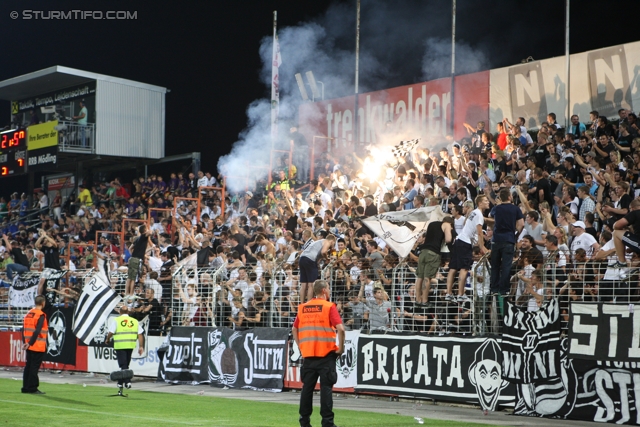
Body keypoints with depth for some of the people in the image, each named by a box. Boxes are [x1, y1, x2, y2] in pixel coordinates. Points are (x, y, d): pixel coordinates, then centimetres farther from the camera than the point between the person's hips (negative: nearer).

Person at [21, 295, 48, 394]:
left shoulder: (29, 313, 11)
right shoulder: (41, 315, -13)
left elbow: (24, 329, 10)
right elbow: (37, 331, -21)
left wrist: (24, 342, 8)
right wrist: (30, 343, -18)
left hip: (30, 346, 7)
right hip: (38, 347, -7)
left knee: (28, 366, 12)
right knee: (34, 367, -4)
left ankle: (25, 388, 15)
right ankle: (32, 388, -2)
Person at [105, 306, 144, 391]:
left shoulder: (116, 320, -1)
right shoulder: (135, 321, 10)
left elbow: (111, 332, -8)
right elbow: (140, 335, 5)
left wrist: (107, 339, 13)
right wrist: (141, 347, 7)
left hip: (120, 346, -4)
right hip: (130, 345, 4)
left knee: (123, 365, -2)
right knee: (125, 364, 15)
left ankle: (127, 381, -15)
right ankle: (120, 382, 23)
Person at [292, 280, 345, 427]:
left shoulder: (302, 307, 8)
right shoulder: (329, 307, -7)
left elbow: (295, 329, 14)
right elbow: (340, 328, -16)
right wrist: (341, 348, -6)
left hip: (308, 354, 4)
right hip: (326, 354, -4)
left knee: (307, 387, 10)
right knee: (326, 388, -2)